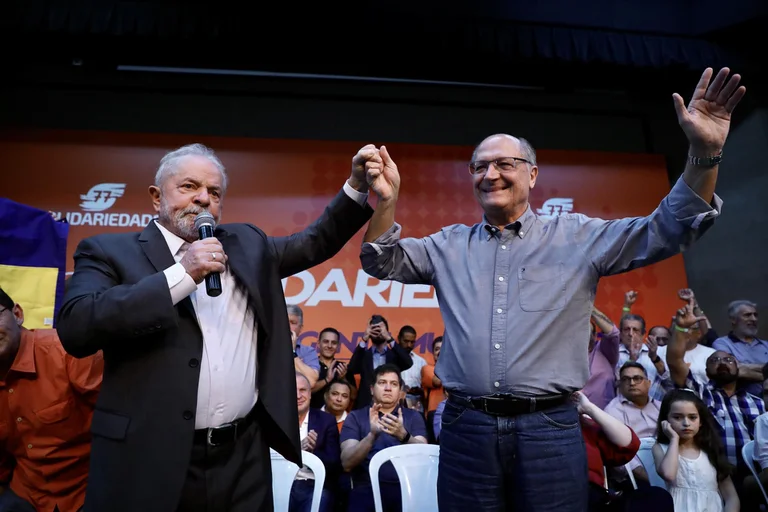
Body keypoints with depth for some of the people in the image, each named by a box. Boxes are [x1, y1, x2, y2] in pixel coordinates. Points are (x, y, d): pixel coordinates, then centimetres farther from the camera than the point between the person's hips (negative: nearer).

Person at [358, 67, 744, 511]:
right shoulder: (450, 245, 10)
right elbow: (383, 262, 6)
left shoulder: (578, 237, 6)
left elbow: (667, 231, 2)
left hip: (549, 429, -1)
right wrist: (386, 202, -13)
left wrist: (704, 153, -13)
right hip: (467, 427, 2)